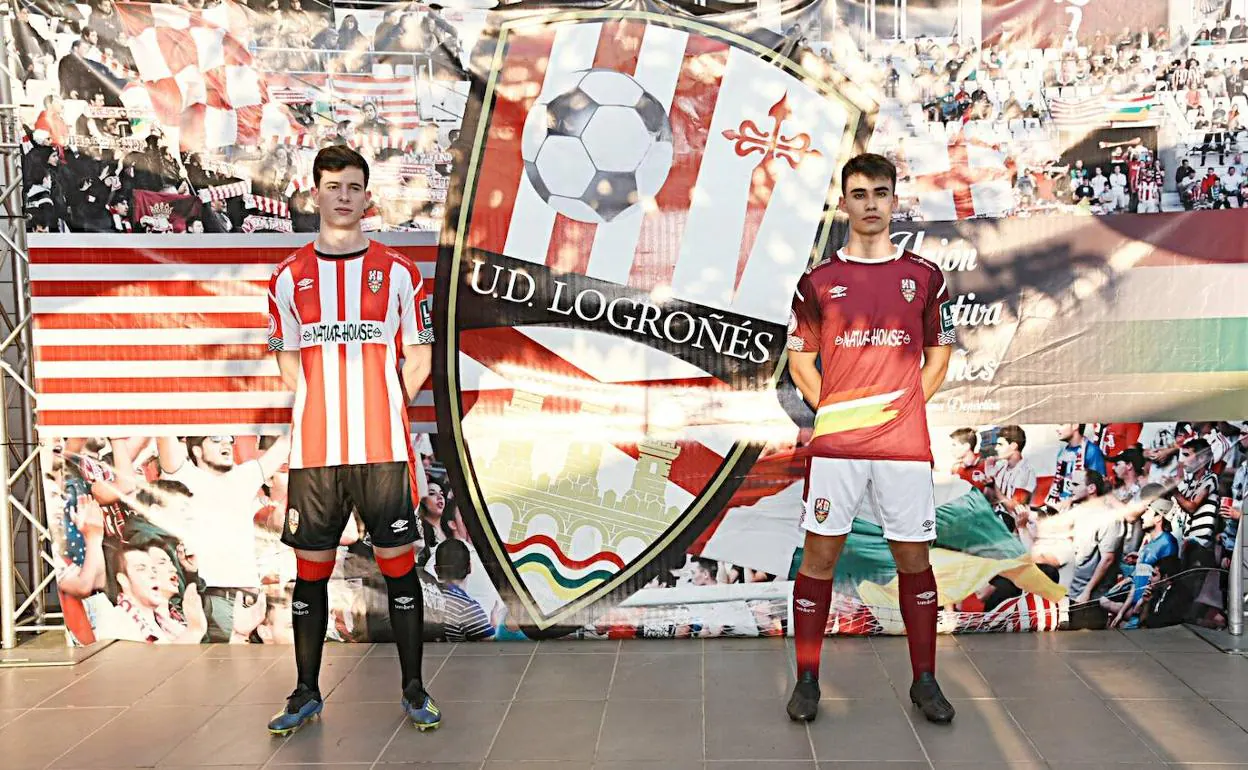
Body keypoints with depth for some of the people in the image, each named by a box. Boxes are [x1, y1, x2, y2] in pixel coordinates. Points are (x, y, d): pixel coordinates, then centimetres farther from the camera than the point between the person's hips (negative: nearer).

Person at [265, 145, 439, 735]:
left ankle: (413, 689, 15)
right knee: (310, 571, 7)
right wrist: (328, 409, 6)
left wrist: (379, 409, 4)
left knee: (398, 565, 2)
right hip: (313, 450, 2)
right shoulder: (289, 276, 9)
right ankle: (306, 693, 20)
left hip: (384, 449, -1)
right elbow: (289, 363, 15)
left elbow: (417, 359, 9)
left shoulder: (398, 272, 5)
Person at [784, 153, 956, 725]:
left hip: (905, 441, 1)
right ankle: (807, 680, 13)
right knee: (820, 555, 1)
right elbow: (799, 356, 12)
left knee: (913, 557, 6)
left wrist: (910, 403, 3)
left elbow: (939, 353, 15)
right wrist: (828, 406, 1)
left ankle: (924, 681, 20)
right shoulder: (818, 281, 6)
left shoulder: (924, 277, 8)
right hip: (835, 441, 0)